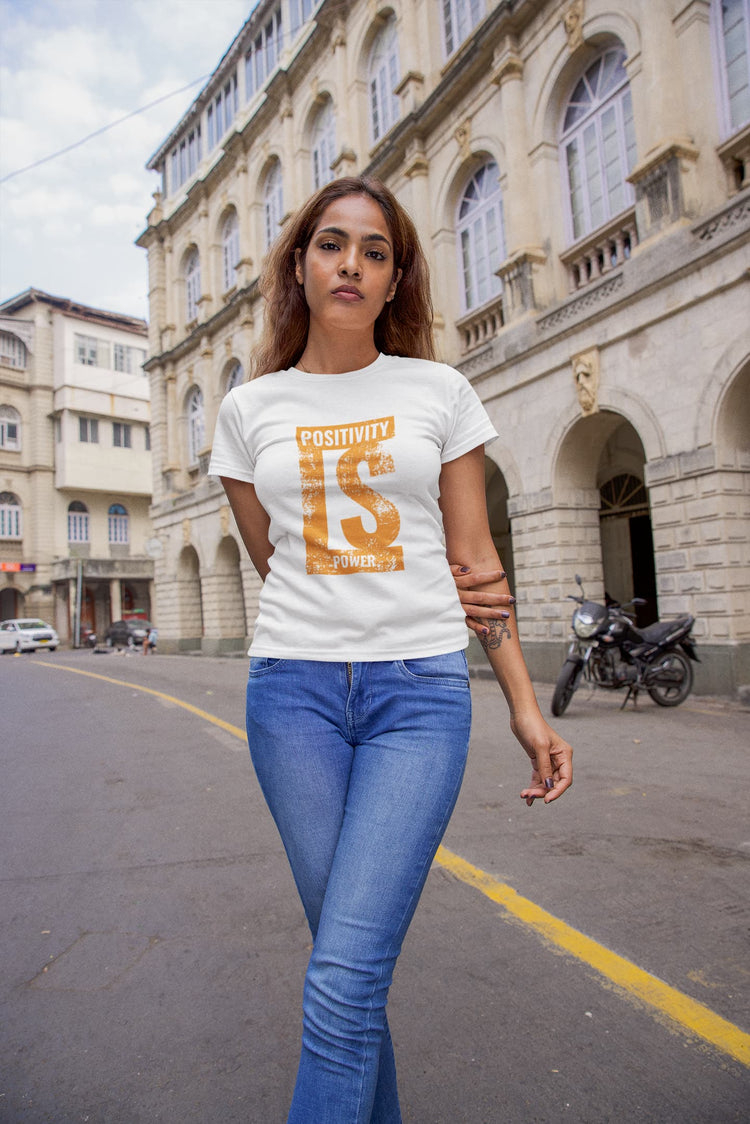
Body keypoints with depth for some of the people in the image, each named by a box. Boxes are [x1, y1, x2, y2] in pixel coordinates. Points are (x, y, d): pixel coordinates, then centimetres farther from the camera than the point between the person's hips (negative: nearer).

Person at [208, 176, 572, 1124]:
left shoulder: (439, 392, 5)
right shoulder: (249, 409, 8)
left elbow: (476, 563, 5)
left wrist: (526, 708, 2)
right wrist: (404, 582, 7)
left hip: (421, 691, -1)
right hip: (293, 687, 2)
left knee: (344, 977, -8)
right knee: (347, 954, 12)